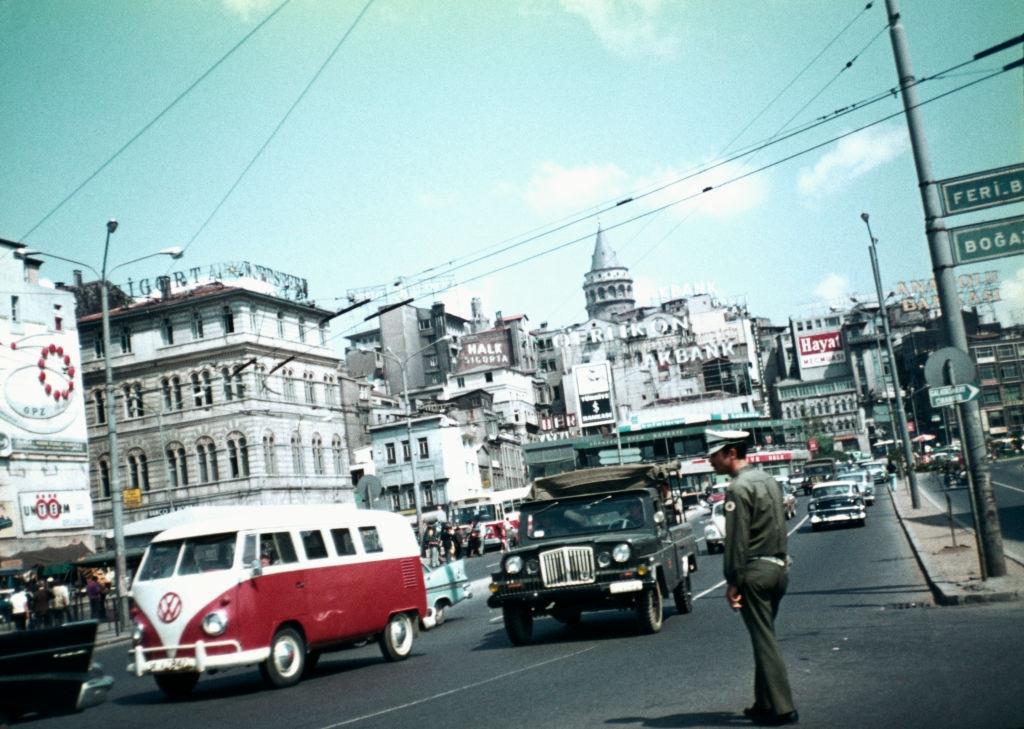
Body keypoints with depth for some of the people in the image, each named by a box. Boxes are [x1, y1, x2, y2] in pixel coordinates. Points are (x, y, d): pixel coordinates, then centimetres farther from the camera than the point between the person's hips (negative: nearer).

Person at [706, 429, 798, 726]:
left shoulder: (738, 488, -15)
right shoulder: (767, 479, 13)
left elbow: (737, 540, -17)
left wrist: (732, 581, -14)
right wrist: (777, 562, 20)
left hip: (754, 571, -9)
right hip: (778, 567, 9)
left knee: (764, 640, -2)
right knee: (764, 637, 16)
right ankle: (765, 703, 23)